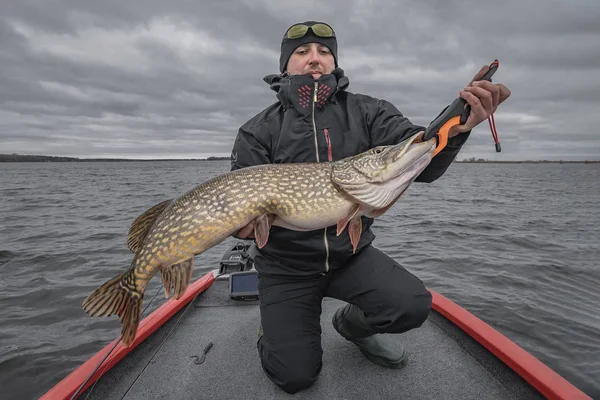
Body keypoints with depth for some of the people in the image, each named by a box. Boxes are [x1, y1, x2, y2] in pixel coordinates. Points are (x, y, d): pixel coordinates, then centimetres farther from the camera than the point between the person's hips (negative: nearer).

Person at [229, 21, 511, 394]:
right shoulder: (258, 131, -5)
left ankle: (353, 322, 17)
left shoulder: (368, 112, -3)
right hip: (288, 264, -1)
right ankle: (275, 326, 29)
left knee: (413, 305, -18)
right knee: (296, 375, -7)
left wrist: (455, 127, -36)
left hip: (353, 253, 2)